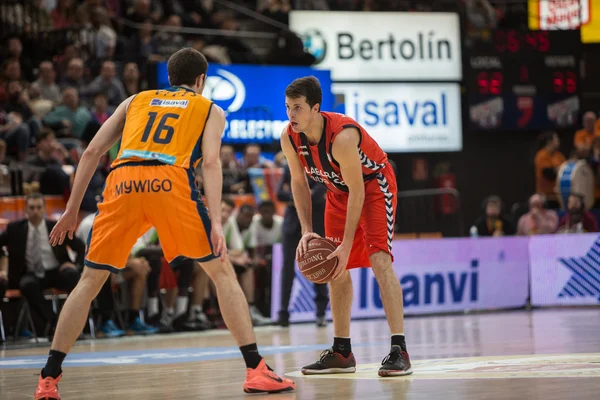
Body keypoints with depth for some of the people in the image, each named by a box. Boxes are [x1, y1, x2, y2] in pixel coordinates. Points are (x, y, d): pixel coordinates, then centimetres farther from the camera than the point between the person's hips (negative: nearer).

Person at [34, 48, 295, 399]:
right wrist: (216, 223, -5)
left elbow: (93, 152, 22)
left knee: (90, 281, 15)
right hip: (170, 182, -2)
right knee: (222, 271, 11)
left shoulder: (135, 101, 32)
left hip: (123, 182, 2)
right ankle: (256, 371, 4)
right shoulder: (211, 110, 24)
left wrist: (72, 211, 26)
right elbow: (210, 161, 4)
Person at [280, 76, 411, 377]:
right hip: (338, 190, 7)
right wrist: (307, 231, -12)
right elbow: (299, 182, -2)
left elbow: (357, 192, -30)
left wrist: (347, 244, -29)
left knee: (379, 260, -22)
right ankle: (341, 352, 14)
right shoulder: (289, 138, -17)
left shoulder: (342, 136, -36)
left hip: (373, 184, -7)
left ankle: (399, 351, -25)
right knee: (335, 269, 6)